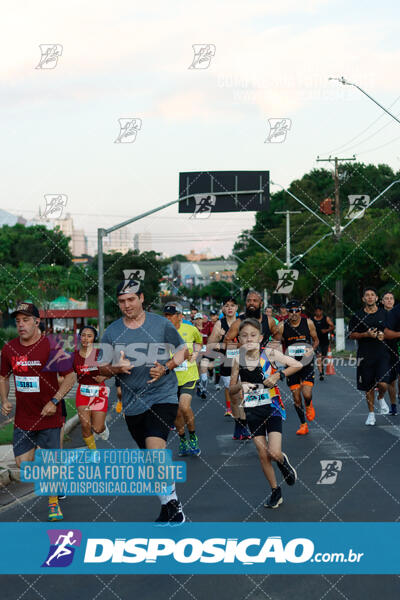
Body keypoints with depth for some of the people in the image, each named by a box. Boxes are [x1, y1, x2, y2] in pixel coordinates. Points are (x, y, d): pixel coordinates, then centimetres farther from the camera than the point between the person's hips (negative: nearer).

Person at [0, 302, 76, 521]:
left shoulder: (51, 347, -12)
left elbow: (70, 377, -7)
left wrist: (54, 401, -17)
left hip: (48, 416, -4)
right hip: (22, 418, 4)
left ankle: (53, 502, 21)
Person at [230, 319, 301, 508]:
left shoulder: (269, 354, -9)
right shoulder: (238, 360, -1)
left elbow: (297, 365, -5)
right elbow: (232, 389, 8)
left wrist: (278, 375, -16)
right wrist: (241, 385, -14)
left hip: (272, 407, -3)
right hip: (252, 411, 3)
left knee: (274, 453, -13)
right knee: (262, 454, 5)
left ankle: (283, 461, 24)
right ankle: (275, 492, 21)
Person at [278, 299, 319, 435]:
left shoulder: (308, 323, -5)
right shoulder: (282, 326, -5)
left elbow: (316, 340, 8)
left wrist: (312, 349, -11)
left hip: (306, 363, -1)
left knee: (307, 394, -14)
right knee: (296, 397, 2)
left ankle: (309, 405, 24)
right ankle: (303, 424, 20)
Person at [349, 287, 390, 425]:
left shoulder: (384, 314, 5)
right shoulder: (357, 316, 3)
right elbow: (351, 335, 5)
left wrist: (384, 335, -8)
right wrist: (366, 334, -11)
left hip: (382, 353, 0)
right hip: (365, 355, 0)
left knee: (383, 383, -15)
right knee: (368, 386, 5)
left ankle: (381, 399, 20)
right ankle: (371, 414, 20)